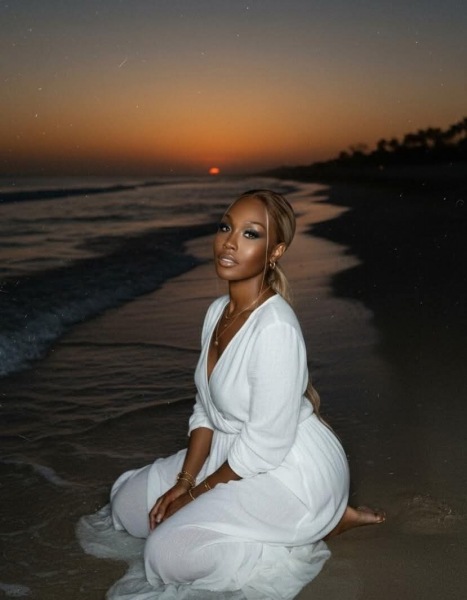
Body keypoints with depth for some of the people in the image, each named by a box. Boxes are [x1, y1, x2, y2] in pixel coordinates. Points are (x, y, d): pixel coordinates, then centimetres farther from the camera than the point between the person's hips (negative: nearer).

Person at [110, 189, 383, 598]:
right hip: (234, 454, 9)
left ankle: (317, 526, -2)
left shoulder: (276, 329, -28)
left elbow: (266, 446, -23)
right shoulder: (217, 311, 0)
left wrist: (195, 493, -12)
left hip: (292, 472, -9)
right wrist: (183, 481, -3)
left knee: (168, 553, -17)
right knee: (129, 504, 9)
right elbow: (206, 410, 6)